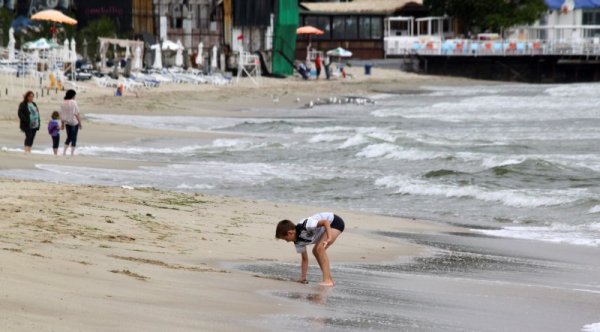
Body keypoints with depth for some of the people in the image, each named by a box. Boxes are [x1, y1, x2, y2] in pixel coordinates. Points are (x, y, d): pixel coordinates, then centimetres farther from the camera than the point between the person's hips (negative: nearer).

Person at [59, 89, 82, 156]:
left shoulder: (63, 103, 2)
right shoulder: (74, 102, -13)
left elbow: (61, 114, 5)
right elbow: (77, 114, -14)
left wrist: (62, 123, 14)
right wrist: (80, 123, -9)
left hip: (67, 122, 5)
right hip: (74, 122, -5)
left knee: (69, 137, 17)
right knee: (74, 138, 4)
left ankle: (64, 151, 6)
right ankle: (72, 153, 4)